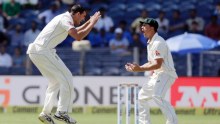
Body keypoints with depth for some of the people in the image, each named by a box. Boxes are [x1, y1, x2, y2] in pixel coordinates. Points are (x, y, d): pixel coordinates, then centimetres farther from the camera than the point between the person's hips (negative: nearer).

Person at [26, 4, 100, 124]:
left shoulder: (63, 18, 20)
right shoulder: (66, 20, -11)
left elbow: (75, 32, 39)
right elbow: (78, 37, -25)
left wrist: (89, 22, 31)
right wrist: (92, 24, -14)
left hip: (36, 51, 10)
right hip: (43, 51, -10)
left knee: (55, 81, 19)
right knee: (66, 78, -7)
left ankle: (45, 113, 17)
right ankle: (62, 112, -8)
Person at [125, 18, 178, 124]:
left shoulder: (158, 43, -16)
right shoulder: (150, 43, 15)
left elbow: (157, 64, -24)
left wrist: (140, 69, -28)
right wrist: (136, 68, 10)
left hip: (166, 74, -11)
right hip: (156, 75, 11)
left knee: (157, 96, -32)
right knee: (142, 96, 20)